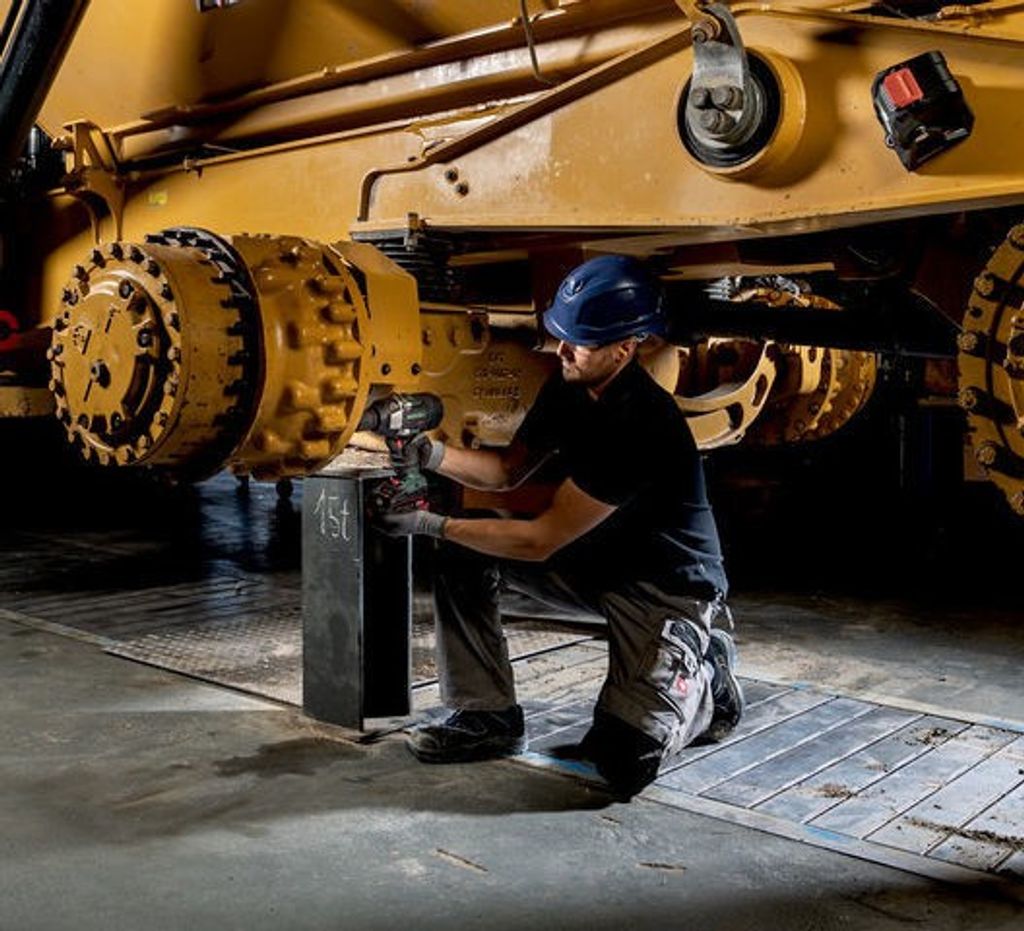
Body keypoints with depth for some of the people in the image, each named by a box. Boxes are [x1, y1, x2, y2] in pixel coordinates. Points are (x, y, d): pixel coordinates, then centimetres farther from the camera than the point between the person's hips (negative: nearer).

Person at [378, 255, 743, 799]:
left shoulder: (642, 427, -32)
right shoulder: (570, 386, -5)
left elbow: (540, 541, -28)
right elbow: (509, 469, 5)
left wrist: (432, 525, -24)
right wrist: (431, 454, -12)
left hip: (669, 589, -8)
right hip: (598, 563, 8)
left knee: (620, 763, -18)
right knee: (465, 559, -7)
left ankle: (704, 677, 12)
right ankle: (486, 717, 4)